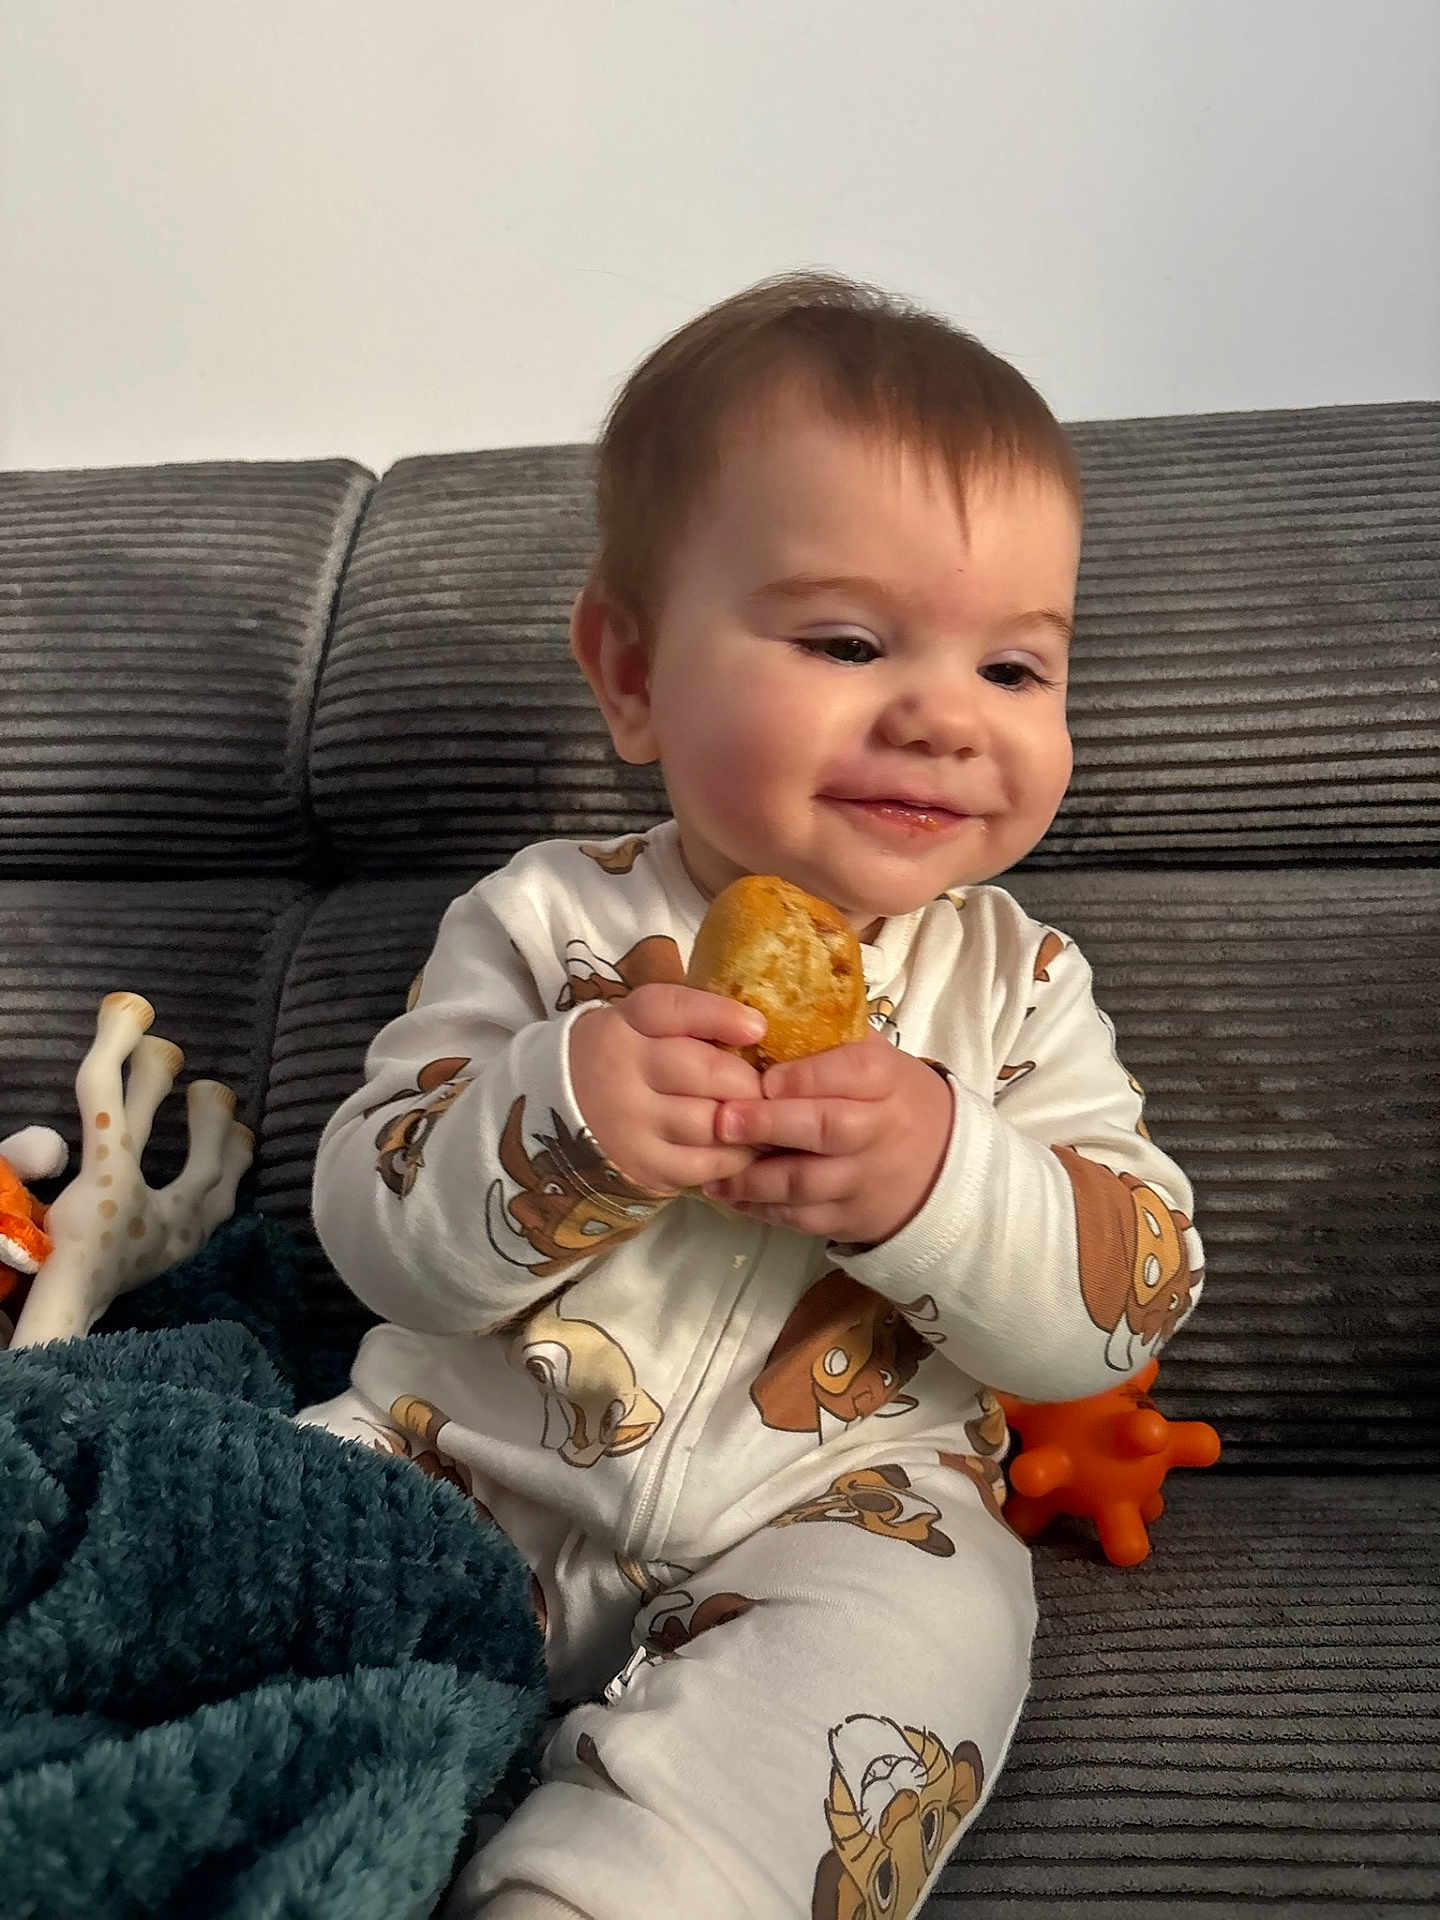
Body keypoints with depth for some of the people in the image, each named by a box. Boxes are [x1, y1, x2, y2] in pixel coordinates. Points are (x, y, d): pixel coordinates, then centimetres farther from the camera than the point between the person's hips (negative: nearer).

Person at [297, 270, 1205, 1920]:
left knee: (926, 1625, -28)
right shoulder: (546, 922, -5)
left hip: (834, 1513, 0)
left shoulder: (1013, 980, -1)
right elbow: (374, 1235, -7)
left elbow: (1133, 1302, -6)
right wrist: (552, 1117, -29)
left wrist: (941, 1178, -27)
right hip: (476, 1471, 1)